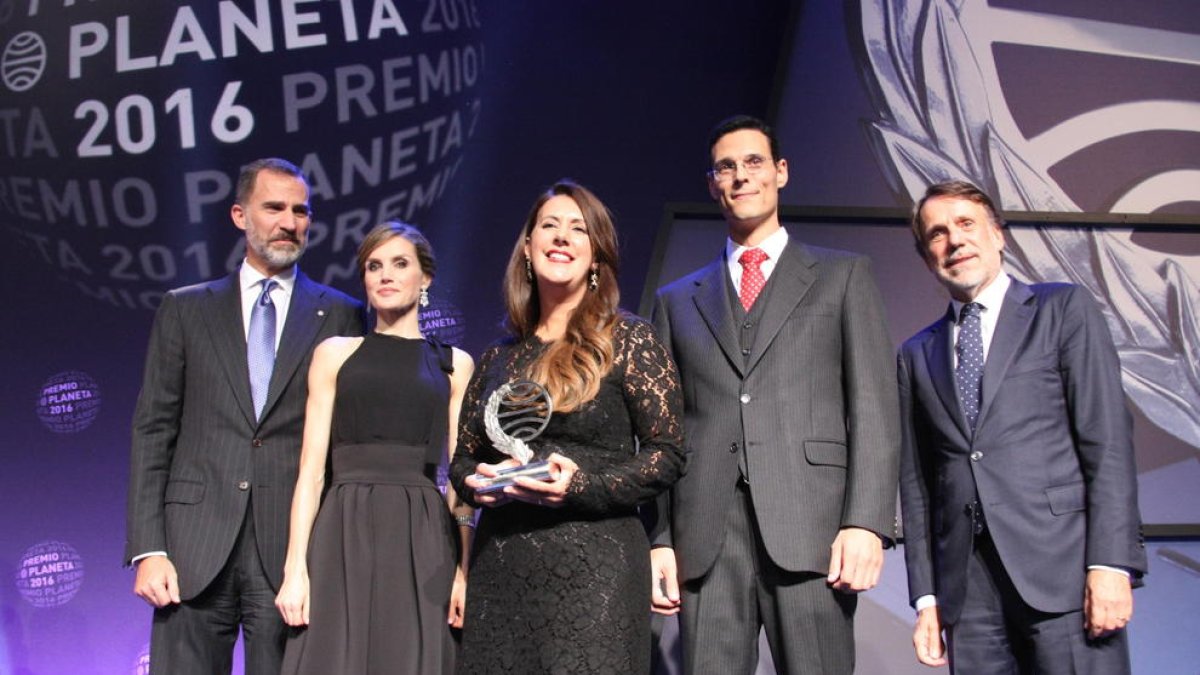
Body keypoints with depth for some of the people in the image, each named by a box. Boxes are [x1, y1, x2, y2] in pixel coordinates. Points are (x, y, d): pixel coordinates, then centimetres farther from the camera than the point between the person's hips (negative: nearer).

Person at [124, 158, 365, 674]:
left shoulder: (341, 316, 9)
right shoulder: (185, 309, 11)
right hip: (197, 546, 1)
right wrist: (148, 549, -2)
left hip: (295, 550, -1)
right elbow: (153, 431, 7)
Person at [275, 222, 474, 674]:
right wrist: (295, 567, -5)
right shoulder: (336, 353, 11)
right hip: (343, 536, 0)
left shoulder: (454, 364, 12)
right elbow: (311, 470, 6)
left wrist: (464, 569, -5)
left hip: (422, 543, 0)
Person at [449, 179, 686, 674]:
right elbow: (462, 459, 18)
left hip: (592, 563, -4)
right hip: (500, 566, 4)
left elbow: (667, 454, -3)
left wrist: (582, 486, -16)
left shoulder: (629, 341, 0)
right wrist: (478, 482, -5)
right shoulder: (499, 358, 13)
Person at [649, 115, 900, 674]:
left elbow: (873, 408, 4)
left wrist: (867, 522, -8)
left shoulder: (842, 275, 13)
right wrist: (660, 540, 4)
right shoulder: (677, 300, 20)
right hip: (705, 540, 2)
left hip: (810, 529, -2)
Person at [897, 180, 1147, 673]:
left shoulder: (1064, 309, 6)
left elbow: (1108, 441, -2)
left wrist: (1110, 564, -11)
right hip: (967, 589, 3)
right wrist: (926, 596, 8)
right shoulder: (917, 355, 16)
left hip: (1062, 569, -3)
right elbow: (917, 482, 14)